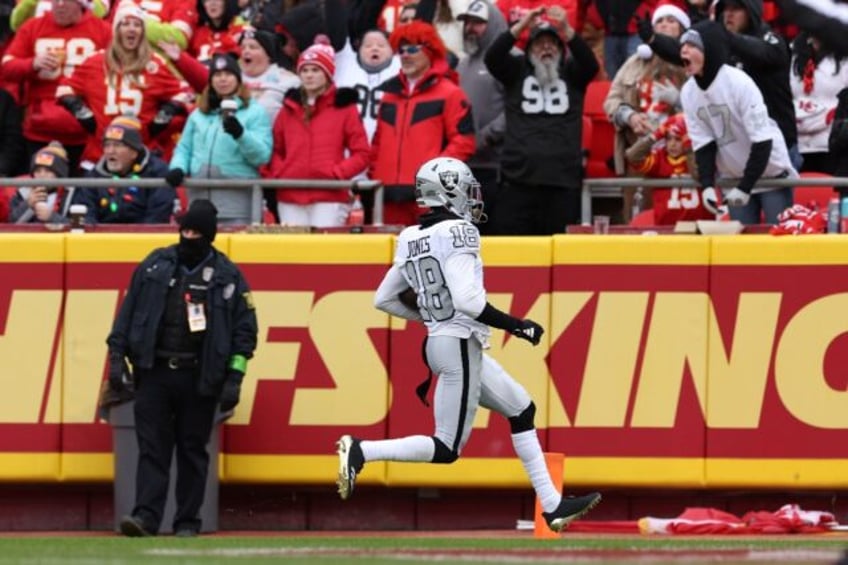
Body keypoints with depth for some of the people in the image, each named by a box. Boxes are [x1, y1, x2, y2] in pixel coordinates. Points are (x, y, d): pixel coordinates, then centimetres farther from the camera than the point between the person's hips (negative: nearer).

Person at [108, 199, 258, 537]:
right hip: (154, 373, 1)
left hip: (199, 378, -1)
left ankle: (188, 521, 10)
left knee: (193, 451, 4)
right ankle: (146, 516, -10)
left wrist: (234, 378, -5)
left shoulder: (227, 276, 3)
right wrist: (117, 356, 2)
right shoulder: (155, 265, 8)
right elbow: (129, 311, 11)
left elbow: (245, 329, 3)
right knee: (152, 448, -5)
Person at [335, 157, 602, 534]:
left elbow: (384, 299, 12)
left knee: (522, 410, 17)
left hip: (438, 341, 9)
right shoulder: (457, 233, -16)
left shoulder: (411, 240, 8)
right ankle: (360, 452, -10)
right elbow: (467, 299, -26)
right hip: (460, 345, -9)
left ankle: (553, 506, 18)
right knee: (446, 450, -4)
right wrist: (515, 325, -16)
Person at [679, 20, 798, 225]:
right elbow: (703, 144, 0)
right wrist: (707, 185, -15)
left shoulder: (739, 83, -22)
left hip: (771, 174, -5)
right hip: (734, 180, 5)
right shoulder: (688, 92, -5)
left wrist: (745, 187, -24)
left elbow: (762, 141, -21)